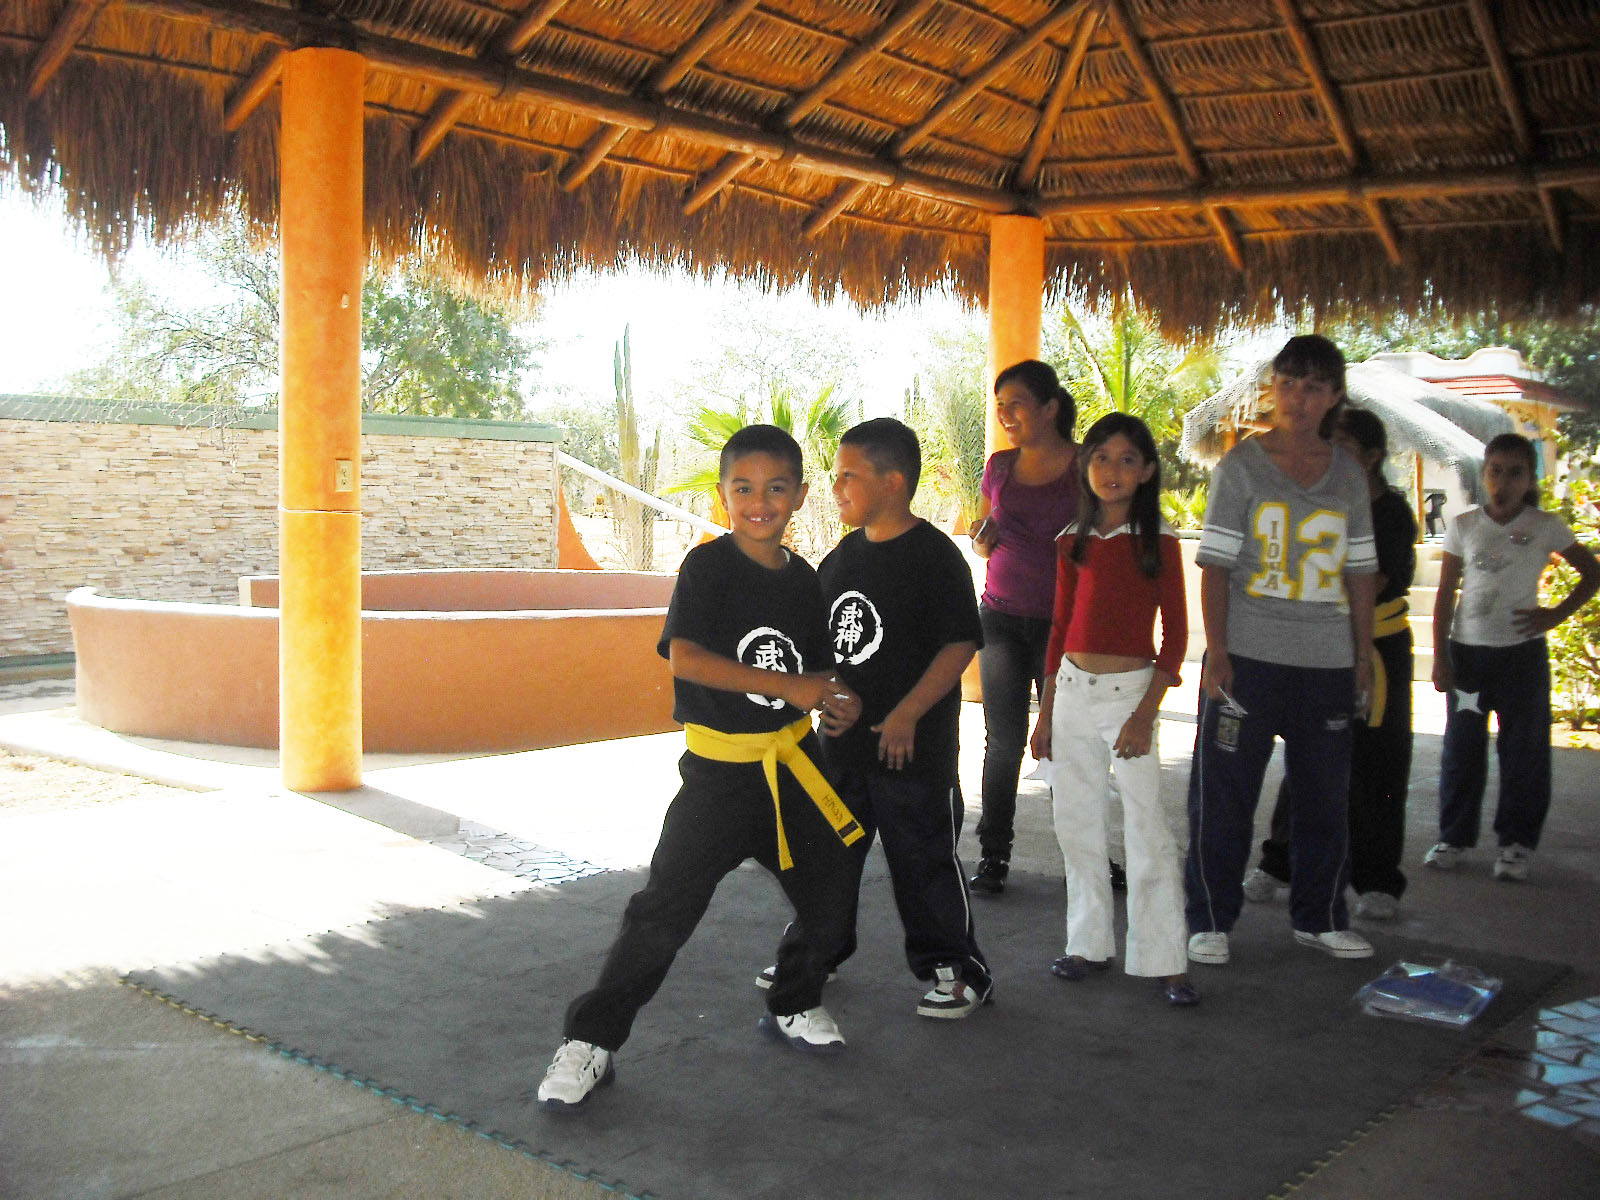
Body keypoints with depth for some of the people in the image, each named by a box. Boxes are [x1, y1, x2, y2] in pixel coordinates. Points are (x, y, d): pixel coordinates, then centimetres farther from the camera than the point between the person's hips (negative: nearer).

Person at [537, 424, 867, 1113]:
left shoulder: (803, 579, 7)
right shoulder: (707, 566, -11)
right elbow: (685, 657, -25)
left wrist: (841, 699, -7)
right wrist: (788, 686, -27)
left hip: (794, 762, 6)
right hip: (719, 771, -6)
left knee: (832, 893, 12)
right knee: (666, 908, -7)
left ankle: (793, 1006, 37)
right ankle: (591, 1042, 6)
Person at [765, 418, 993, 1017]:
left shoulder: (934, 555, -14)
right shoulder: (842, 556, 8)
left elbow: (960, 643, -19)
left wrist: (906, 715, -22)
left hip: (914, 745, -7)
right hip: (842, 741, 7)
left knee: (923, 859, 3)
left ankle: (958, 971, 18)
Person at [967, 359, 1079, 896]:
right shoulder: (999, 465, 8)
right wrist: (984, 537, -5)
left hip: (1062, 620, -3)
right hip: (1002, 616, 3)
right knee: (1004, 737, 3)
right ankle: (993, 856, 11)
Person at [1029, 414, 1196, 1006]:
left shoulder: (1157, 539, -5)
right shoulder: (1075, 540, 8)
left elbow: (1175, 633, -6)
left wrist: (1145, 713, -13)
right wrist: (1046, 713, 11)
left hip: (1129, 689, -5)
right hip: (1072, 690, 5)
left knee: (1148, 829, -7)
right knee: (1075, 823, 10)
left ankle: (1167, 962, 1)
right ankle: (1090, 944, 22)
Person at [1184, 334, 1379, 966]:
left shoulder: (1349, 474, 10)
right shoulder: (1241, 465, -1)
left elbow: (1359, 573, 13)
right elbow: (1216, 564, -4)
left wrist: (1363, 655, 9)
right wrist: (1216, 648, -12)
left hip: (1328, 661, 4)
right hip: (1248, 655, -4)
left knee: (1325, 794, 11)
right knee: (1224, 793, 0)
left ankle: (1320, 917, 26)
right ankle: (1209, 921, 12)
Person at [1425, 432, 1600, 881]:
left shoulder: (1545, 527, -1)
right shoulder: (1463, 525, 2)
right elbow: (1445, 594, 4)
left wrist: (1557, 614, -6)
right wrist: (1440, 657, -1)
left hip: (1522, 653, -1)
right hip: (1467, 650, 1)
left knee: (1524, 749, 2)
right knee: (1462, 747, 7)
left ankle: (1516, 842, 14)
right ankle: (1454, 836, 18)